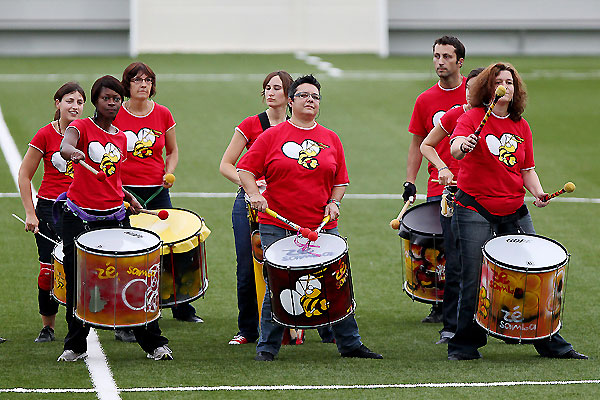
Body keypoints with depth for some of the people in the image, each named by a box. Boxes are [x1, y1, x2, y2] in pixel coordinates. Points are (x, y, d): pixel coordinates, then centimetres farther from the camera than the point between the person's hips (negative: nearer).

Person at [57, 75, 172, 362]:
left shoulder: (121, 139, 12)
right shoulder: (81, 127, -3)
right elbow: (65, 147, -27)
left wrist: (129, 198, 13)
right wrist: (73, 152, -49)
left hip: (115, 217, 3)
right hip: (80, 217, -3)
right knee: (77, 284, 3)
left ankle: (154, 343, 4)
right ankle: (75, 346, 18)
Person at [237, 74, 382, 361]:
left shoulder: (331, 140, 11)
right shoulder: (272, 136, 2)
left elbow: (340, 180, 17)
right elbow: (246, 169, 1)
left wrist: (334, 203, -1)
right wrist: (254, 195, -16)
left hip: (322, 226, 3)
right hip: (277, 227, -3)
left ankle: (350, 343, 13)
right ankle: (267, 347, 10)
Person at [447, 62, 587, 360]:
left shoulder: (521, 127, 11)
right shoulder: (473, 118, -4)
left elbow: (527, 169, 16)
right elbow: (455, 149, -23)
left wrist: (538, 192, -3)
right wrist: (463, 145, -46)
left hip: (515, 212, 5)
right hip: (475, 210, -4)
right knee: (474, 280, -5)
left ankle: (551, 344, 13)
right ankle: (464, 345, 10)